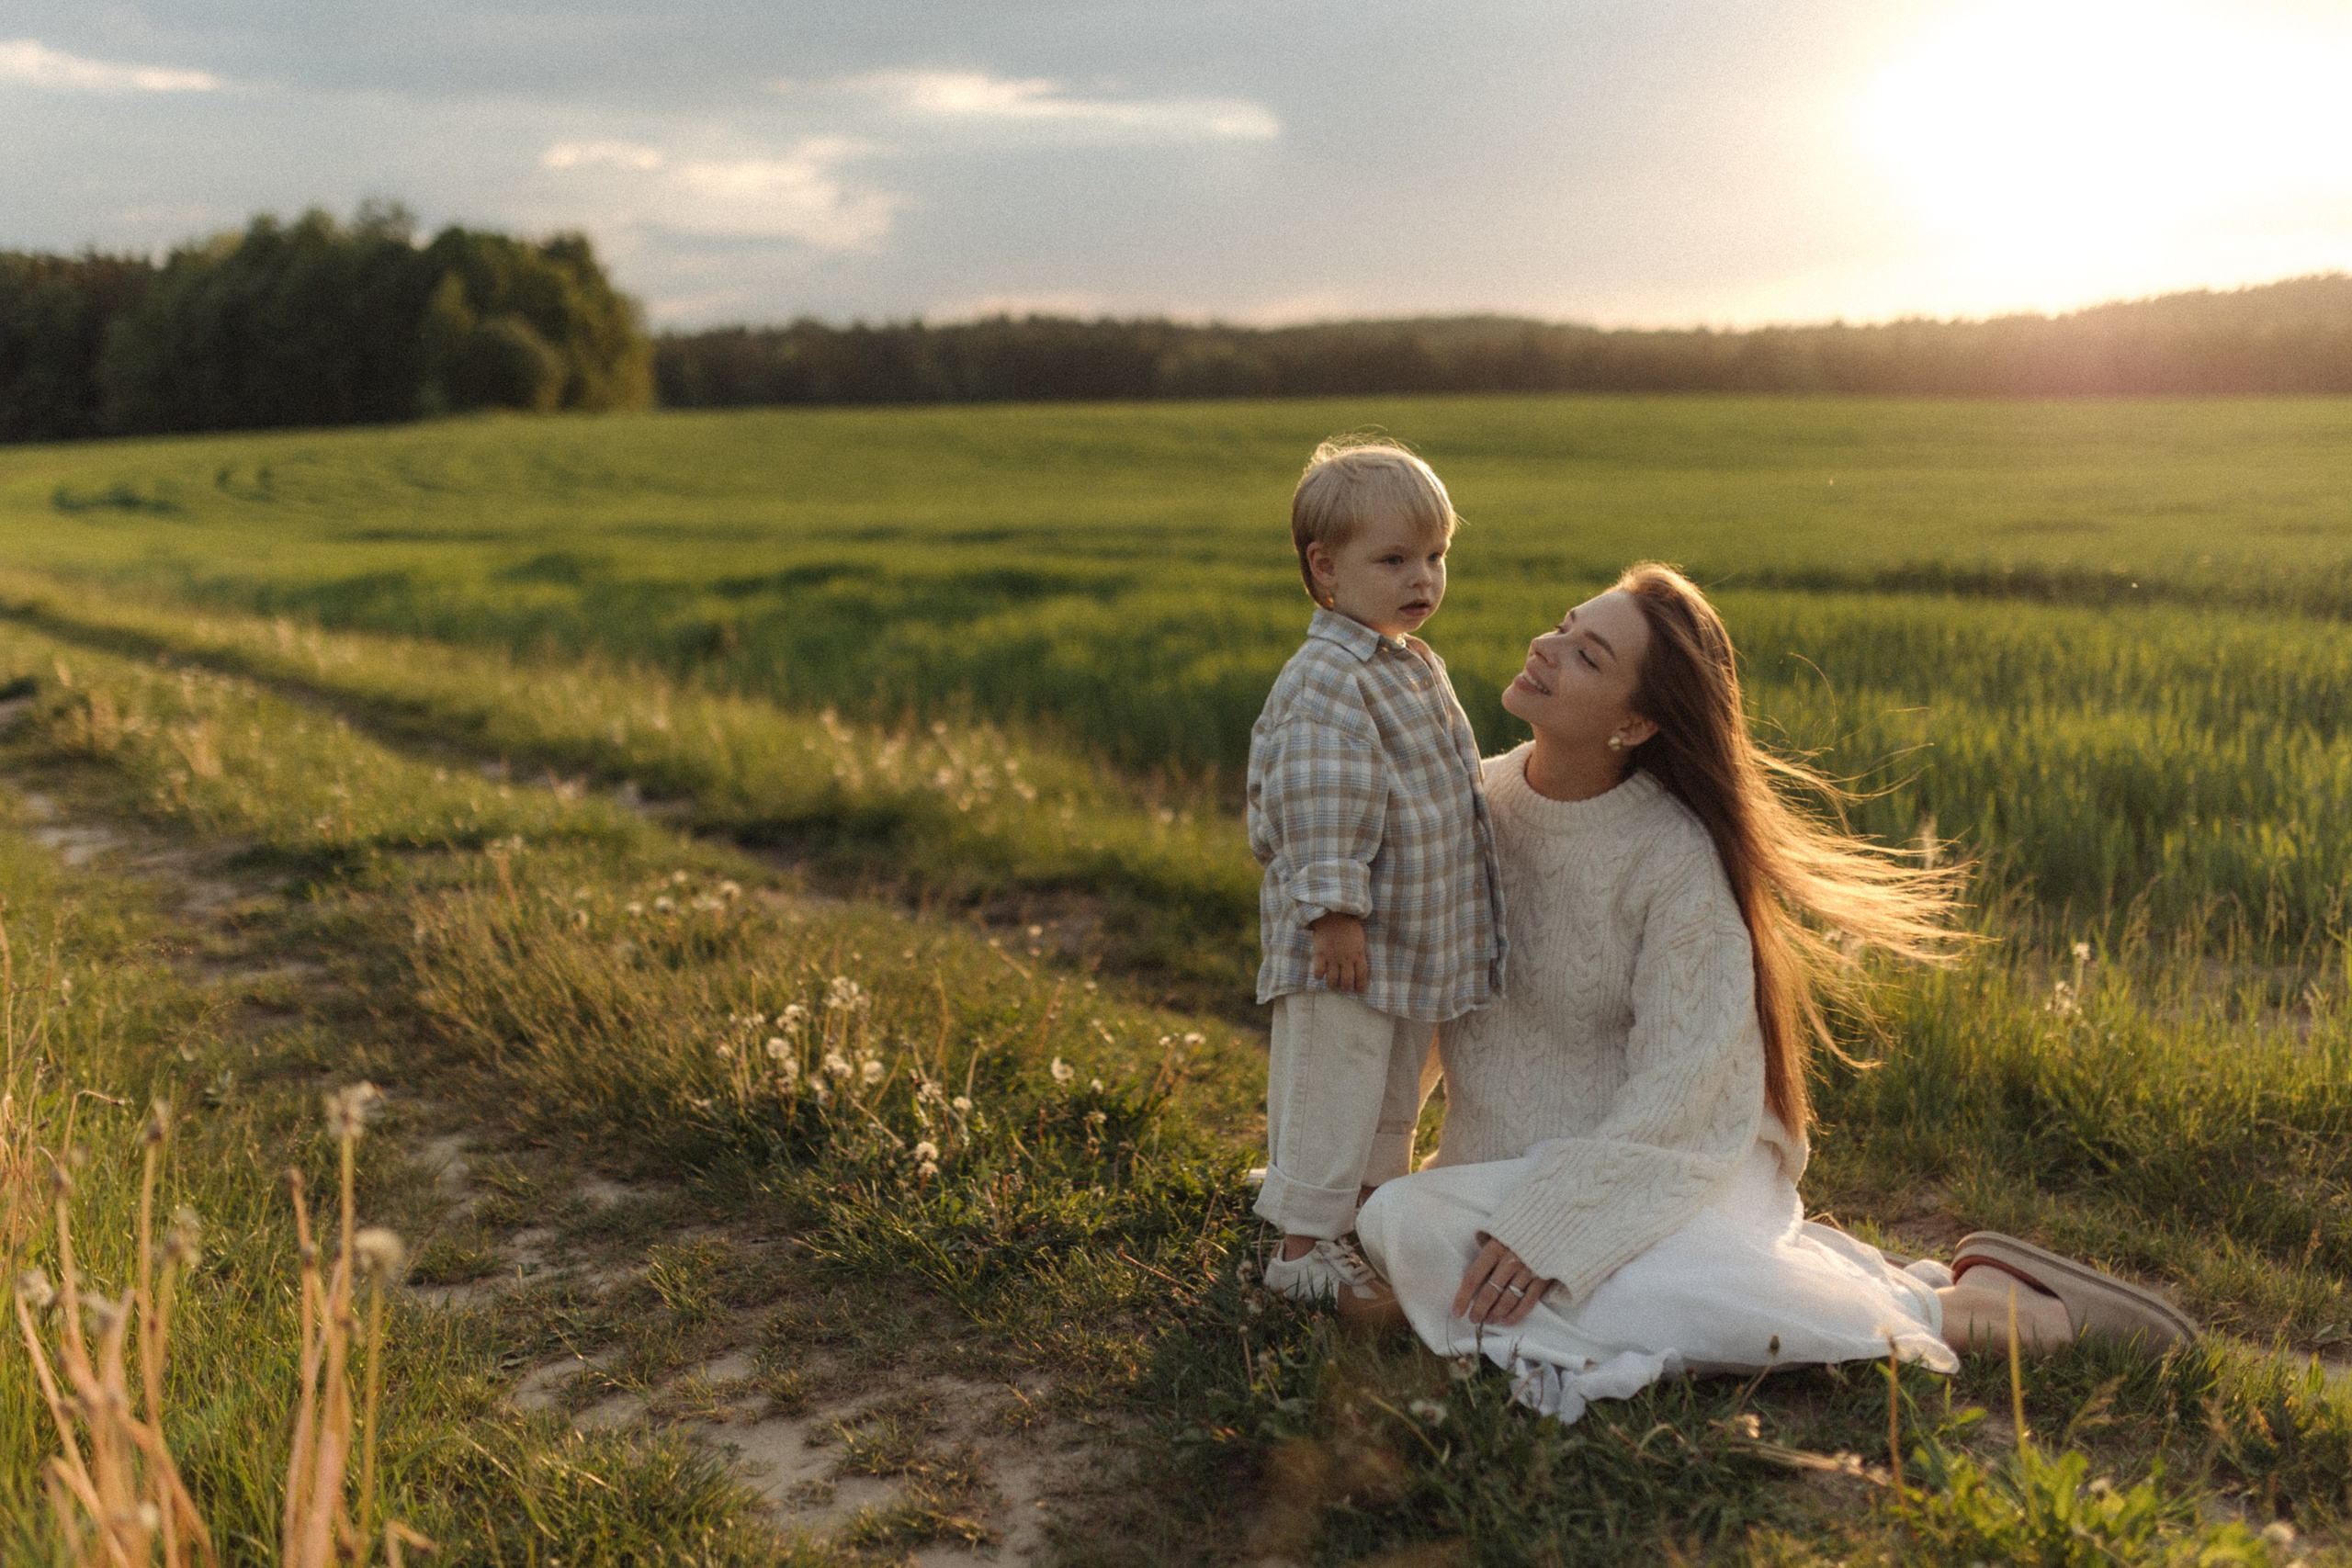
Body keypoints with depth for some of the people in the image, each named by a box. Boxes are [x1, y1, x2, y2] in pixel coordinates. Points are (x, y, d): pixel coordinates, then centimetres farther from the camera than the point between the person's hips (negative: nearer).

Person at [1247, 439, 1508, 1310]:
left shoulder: (1420, 668, 13)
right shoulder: (1324, 681, -20)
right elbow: (1321, 807, -25)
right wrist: (1334, 908, -27)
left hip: (1418, 940, 10)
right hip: (1346, 943, -10)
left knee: (1396, 1095, 21)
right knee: (1330, 1093, 0)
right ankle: (1305, 1247, 13)